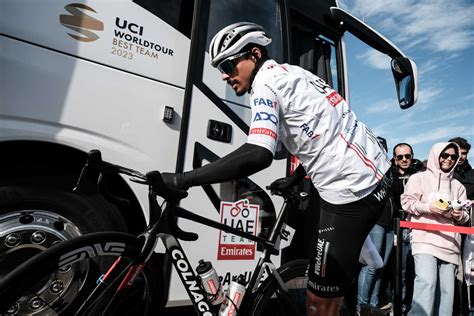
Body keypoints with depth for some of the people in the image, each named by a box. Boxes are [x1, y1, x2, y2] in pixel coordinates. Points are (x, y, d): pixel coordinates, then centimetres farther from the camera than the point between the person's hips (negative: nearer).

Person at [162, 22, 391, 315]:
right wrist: (294, 178, 30)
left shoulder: (266, 80, -13)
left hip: (351, 190, -10)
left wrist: (182, 180, -26)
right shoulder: (291, 72, 16)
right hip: (375, 176, 10)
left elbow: (258, 155, -31)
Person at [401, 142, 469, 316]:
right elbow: (407, 202, 0)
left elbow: (464, 216, 22)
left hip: (449, 242, 5)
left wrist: (460, 215, 0)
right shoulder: (419, 178, 9)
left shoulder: (457, 185, 22)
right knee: (427, 281, -19)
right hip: (425, 238, -5)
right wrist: (428, 207, -13)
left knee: (447, 288, 2)